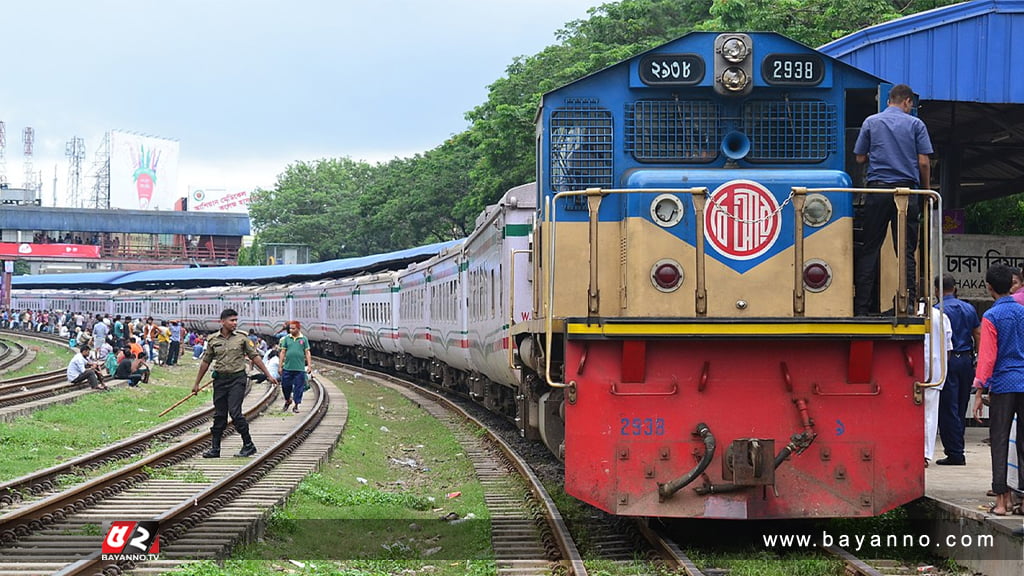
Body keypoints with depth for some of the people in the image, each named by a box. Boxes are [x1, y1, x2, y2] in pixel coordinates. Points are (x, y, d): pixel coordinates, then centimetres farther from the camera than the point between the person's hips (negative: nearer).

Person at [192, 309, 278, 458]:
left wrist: (268, 375, 3)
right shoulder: (213, 339, 5)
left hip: (237, 379, -3)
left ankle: (248, 445, -2)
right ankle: (215, 448, 13)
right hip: (220, 379, 3)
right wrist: (196, 384, 16)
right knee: (219, 415, 6)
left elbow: (255, 357, 5)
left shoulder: (242, 338, 0)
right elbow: (206, 362, 13)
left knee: (235, 412, -13)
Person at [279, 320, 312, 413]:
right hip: (287, 367, 1)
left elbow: (307, 353, 6)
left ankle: (296, 405, 10)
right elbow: (283, 352, 8)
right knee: (285, 385, 5)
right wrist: (280, 366, 5)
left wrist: (309, 365, -1)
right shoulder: (286, 338, 6)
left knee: (298, 387, 1)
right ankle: (287, 400, 31)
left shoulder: (304, 339, 4)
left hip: (299, 368, -1)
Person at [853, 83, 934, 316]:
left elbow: (860, 158, 10)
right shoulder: (916, 124, 3)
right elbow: (924, 162, -1)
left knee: (869, 249, 4)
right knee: (906, 251, 2)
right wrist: (926, 189, 13)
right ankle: (908, 303, -4)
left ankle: (862, 307, 1)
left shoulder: (871, 122, 7)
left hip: (877, 190, 1)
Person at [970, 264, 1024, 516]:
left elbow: (987, 356, -11)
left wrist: (979, 392, -8)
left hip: (1003, 384, -4)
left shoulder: (991, 317, -7)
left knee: (1000, 443, 2)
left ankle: (1002, 499, 0)